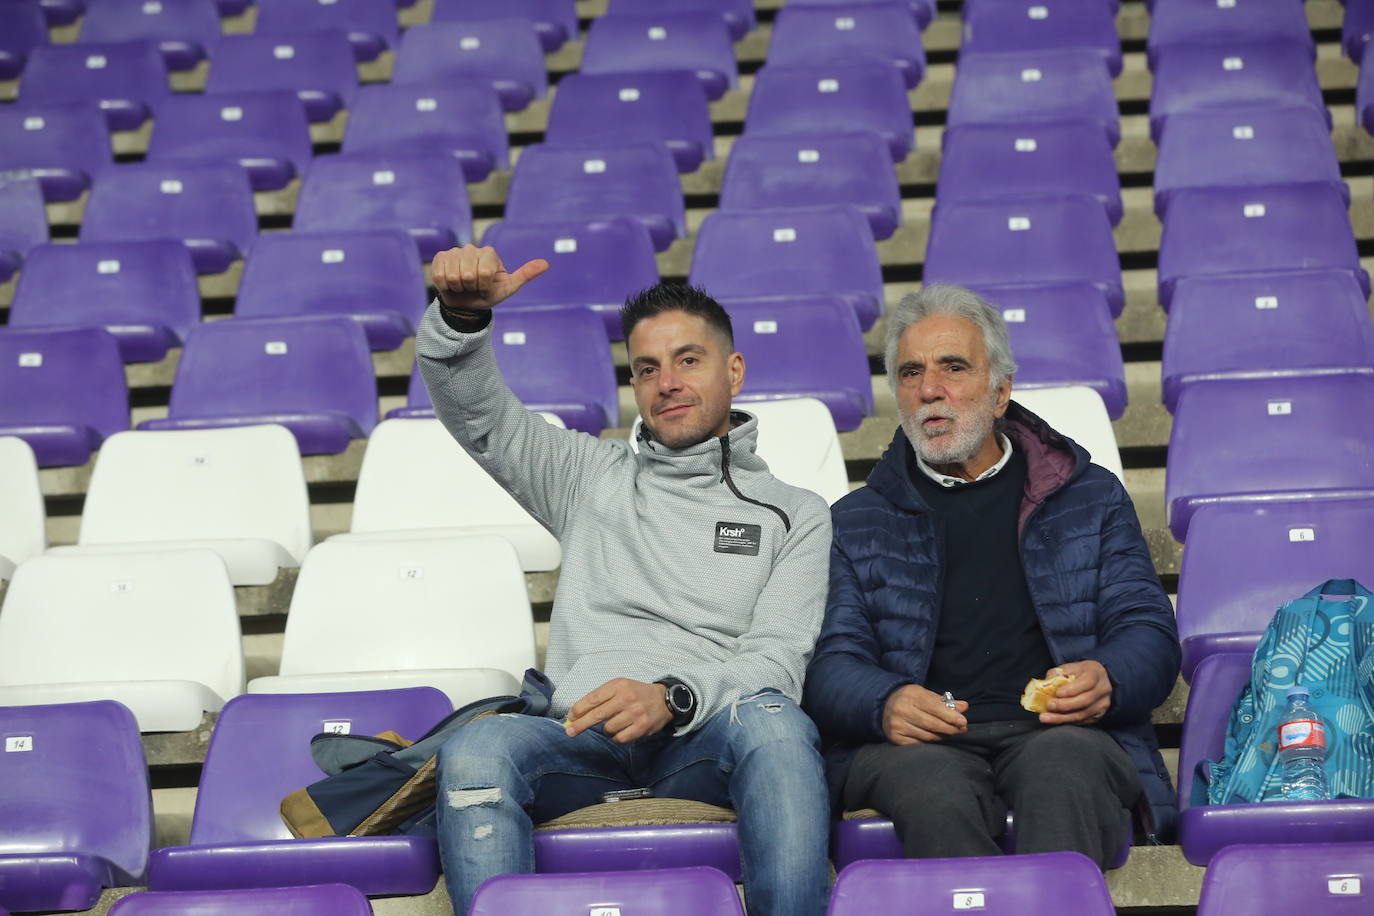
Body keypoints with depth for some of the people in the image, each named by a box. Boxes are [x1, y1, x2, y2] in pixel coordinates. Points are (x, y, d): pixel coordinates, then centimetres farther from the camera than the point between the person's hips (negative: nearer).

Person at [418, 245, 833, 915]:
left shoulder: (795, 516, 17)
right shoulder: (592, 476, 26)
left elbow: (774, 662, 3)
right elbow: (477, 414, 14)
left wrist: (672, 697, -18)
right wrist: (462, 313, -8)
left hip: (705, 739, -1)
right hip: (582, 734, 2)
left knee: (774, 721, -37)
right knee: (475, 751, -32)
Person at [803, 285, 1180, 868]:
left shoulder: (1091, 498, 24)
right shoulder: (855, 523, 23)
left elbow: (1148, 630, 15)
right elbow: (833, 662, 11)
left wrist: (1105, 682, -11)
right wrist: (886, 703, -14)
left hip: (1060, 735, 0)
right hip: (920, 745, 0)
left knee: (1063, 763, -38)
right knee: (934, 788, -38)